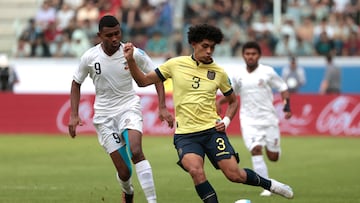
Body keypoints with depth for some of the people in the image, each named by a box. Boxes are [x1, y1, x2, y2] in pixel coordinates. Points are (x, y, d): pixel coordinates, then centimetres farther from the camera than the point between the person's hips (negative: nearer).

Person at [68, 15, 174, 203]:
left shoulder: (134, 53, -10)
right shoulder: (90, 57, -8)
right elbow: (76, 83, 8)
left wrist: (162, 107, -7)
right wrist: (74, 115, 0)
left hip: (129, 107, -1)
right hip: (104, 114, 1)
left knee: (136, 151, -30)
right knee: (124, 172, -4)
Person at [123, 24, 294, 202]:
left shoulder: (218, 72, 4)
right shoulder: (175, 64, 0)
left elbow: (233, 101, 18)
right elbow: (143, 81, 5)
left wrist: (226, 120, 0)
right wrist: (130, 60, -9)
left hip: (212, 130, 1)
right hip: (185, 134, -1)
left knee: (234, 174, -8)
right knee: (196, 171, -29)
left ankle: (269, 184, 20)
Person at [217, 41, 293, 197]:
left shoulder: (267, 72, -3)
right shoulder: (238, 75, 3)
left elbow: (283, 89, 4)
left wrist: (287, 107, -10)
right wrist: (220, 101, -3)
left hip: (268, 118, -1)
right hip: (249, 120, 1)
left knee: (273, 157, 3)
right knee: (256, 150, -19)